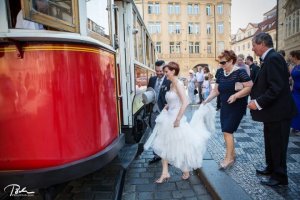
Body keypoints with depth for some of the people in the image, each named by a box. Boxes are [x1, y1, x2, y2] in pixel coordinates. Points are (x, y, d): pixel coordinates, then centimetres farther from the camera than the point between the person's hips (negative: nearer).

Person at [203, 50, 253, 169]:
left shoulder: (240, 72, -13)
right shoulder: (221, 73, 5)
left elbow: (250, 87, -17)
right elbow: (216, 90, 7)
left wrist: (235, 96, -26)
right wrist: (207, 100, -6)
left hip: (237, 107, -6)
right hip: (225, 106, 6)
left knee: (227, 131, -9)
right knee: (227, 132, 10)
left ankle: (229, 158, 5)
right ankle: (232, 155, 26)